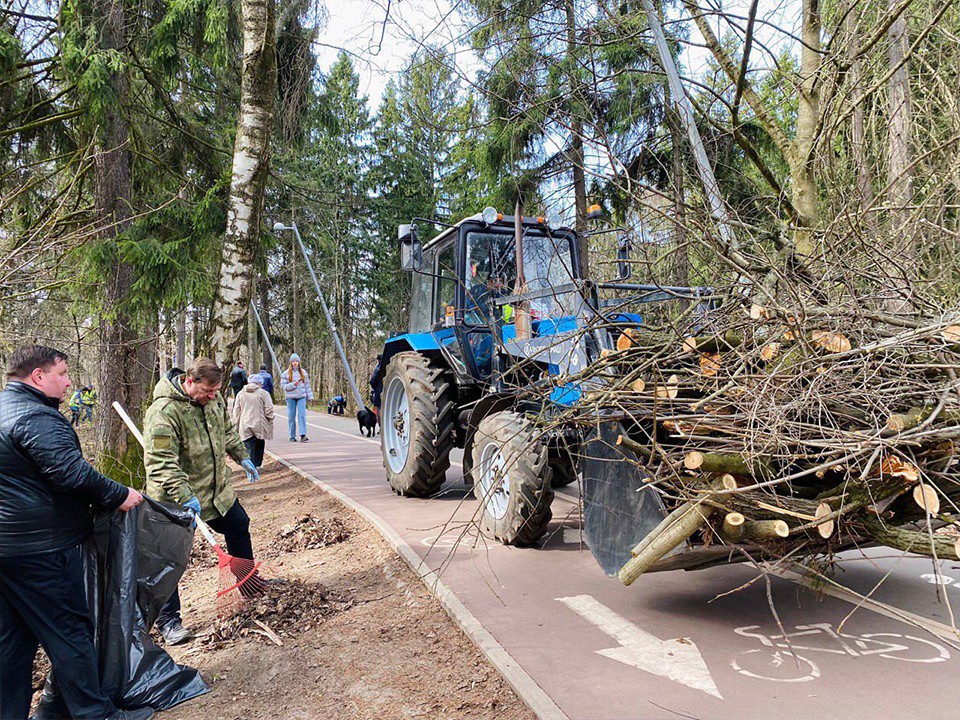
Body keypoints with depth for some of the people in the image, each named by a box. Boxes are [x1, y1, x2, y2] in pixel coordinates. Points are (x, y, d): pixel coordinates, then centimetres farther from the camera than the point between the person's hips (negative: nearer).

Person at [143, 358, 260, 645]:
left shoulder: (214, 398, -1)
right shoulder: (163, 411, -27)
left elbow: (227, 432, 19)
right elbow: (161, 463, -32)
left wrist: (243, 457, 17)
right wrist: (185, 497, -37)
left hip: (217, 490, 8)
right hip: (174, 497, -8)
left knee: (239, 526, 20)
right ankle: (168, 620, 13)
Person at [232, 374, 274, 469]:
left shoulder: (240, 394, 8)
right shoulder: (263, 393, -4)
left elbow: (236, 411, 9)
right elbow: (269, 410, -7)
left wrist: (236, 425, 15)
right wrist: (270, 421, 7)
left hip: (245, 426, 2)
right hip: (259, 425, -2)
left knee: (249, 448, 4)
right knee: (259, 445, 17)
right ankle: (258, 465, 25)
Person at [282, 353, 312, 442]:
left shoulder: (303, 372, 10)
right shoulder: (286, 373, 2)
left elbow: (307, 385, 12)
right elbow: (284, 386, -2)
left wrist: (309, 396, 8)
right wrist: (293, 384, -16)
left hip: (301, 397, 1)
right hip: (291, 397, -1)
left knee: (302, 415, -11)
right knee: (291, 417, 2)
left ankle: (303, 435, -17)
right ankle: (292, 436, 11)